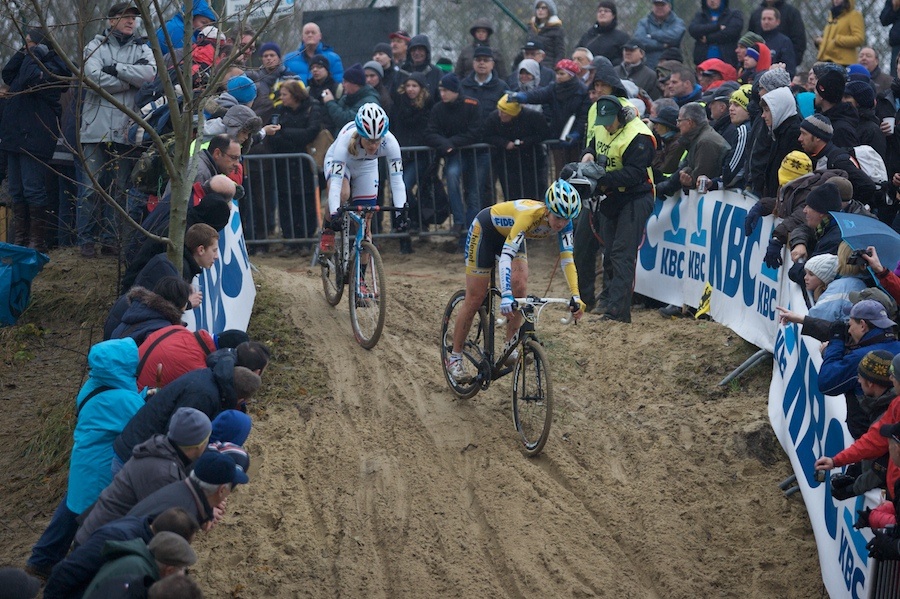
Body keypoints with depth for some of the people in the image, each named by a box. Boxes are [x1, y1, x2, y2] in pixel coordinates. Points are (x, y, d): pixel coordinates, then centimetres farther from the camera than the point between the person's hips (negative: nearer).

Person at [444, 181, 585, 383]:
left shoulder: (564, 223, -24)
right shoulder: (530, 214, -42)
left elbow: (567, 259, -23)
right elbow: (506, 254, -48)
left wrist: (576, 296, -36)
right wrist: (505, 296, -58)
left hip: (510, 234, 6)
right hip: (485, 229, -6)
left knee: (519, 287, -16)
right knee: (475, 299, -3)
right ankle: (454, 358, 9)